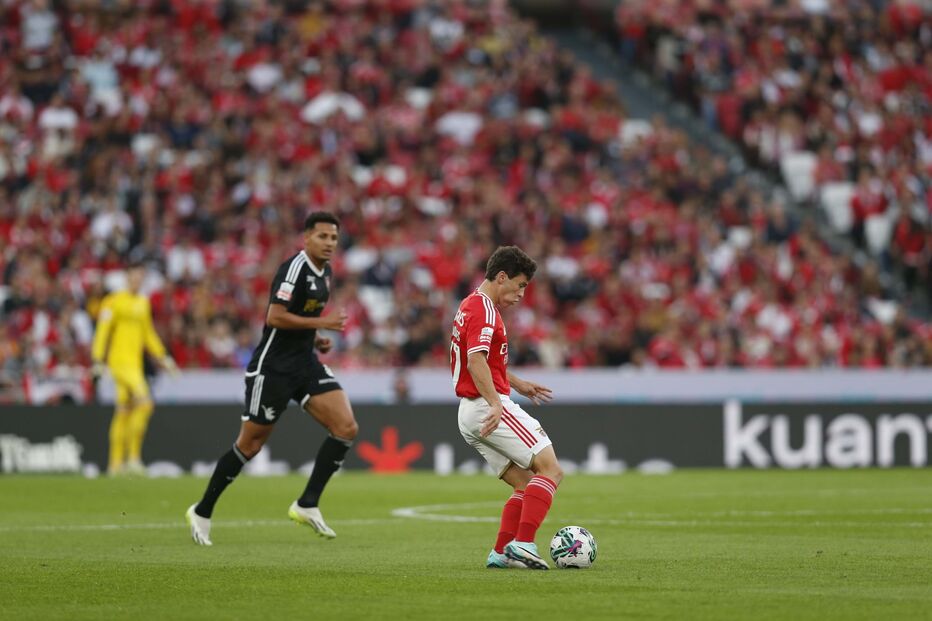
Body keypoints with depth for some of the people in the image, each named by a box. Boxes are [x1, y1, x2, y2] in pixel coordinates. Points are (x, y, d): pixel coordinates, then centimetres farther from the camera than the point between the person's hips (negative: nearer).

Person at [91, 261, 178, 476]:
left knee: (123, 412, 11)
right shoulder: (113, 302, -6)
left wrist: (163, 358, 21)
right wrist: (98, 360, -13)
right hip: (120, 360, -8)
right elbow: (102, 331, -8)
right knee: (144, 403, -21)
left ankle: (116, 463, 17)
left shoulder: (143, 303, 17)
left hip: (135, 362, 8)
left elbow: (148, 334, 25)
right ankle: (134, 456, -18)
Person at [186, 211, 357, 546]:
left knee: (346, 428, -9)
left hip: (305, 362, 8)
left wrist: (316, 339, 8)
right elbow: (275, 317, -24)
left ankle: (307, 505, -2)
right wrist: (321, 322, -21)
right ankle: (202, 512, 16)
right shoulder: (295, 267, -17)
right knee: (250, 445, -1)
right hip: (273, 366, -8)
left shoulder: (324, 271, 11)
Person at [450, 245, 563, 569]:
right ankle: (523, 544, -22)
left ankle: (501, 553, 3)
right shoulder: (484, 309, -12)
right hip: (489, 408, -10)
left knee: (526, 484, 11)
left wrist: (518, 384, 34)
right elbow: (476, 362, -25)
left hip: (469, 414, 10)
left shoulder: (470, 305, 21)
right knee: (551, 469, -12)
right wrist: (495, 403, -33)